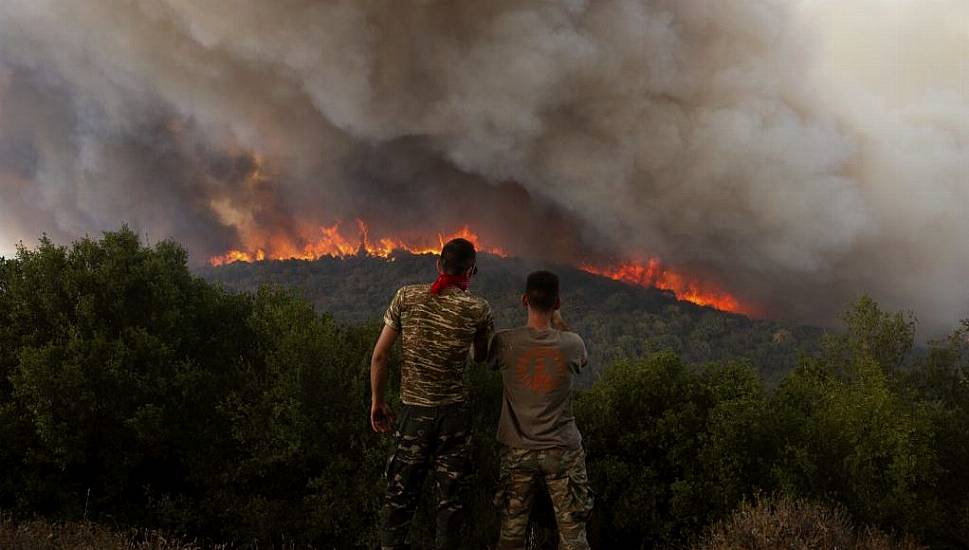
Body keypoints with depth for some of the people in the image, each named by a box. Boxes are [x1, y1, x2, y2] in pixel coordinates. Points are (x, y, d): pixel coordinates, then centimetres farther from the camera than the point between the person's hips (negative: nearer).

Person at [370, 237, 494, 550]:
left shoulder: (407, 297, -4)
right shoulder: (477, 309, -7)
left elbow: (379, 355, -2)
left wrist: (377, 401, 8)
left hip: (413, 410, 1)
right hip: (454, 412, -1)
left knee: (401, 492, 11)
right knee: (451, 496, 10)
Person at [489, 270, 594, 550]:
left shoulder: (505, 342, -11)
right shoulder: (571, 344, -10)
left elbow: (489, 361, 13)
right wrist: (558, 321, 16)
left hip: (517, 451, 1)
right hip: (563, 451, -1)